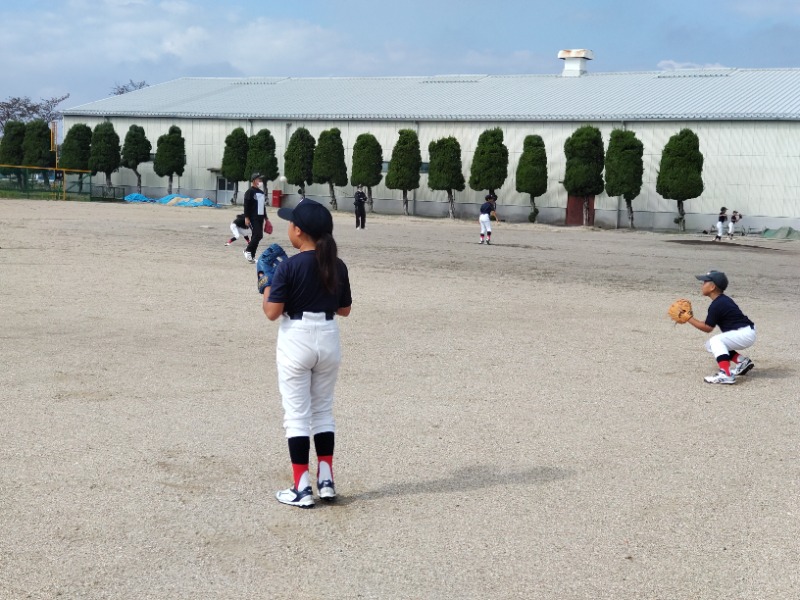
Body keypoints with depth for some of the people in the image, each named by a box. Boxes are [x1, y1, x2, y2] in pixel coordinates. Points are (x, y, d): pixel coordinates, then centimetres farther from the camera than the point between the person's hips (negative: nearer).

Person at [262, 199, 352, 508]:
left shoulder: (289, 266, -15)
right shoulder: (338, 266, 1)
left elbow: (272, 312, -17)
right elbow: (344, 309, 9)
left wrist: (267, 289, 1)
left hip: (296, 341, -5)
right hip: (329, 339, 5)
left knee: (297, 414, 3)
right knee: (323, 410, 18)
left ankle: (302, 489, 4)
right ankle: (326, 481, 18)